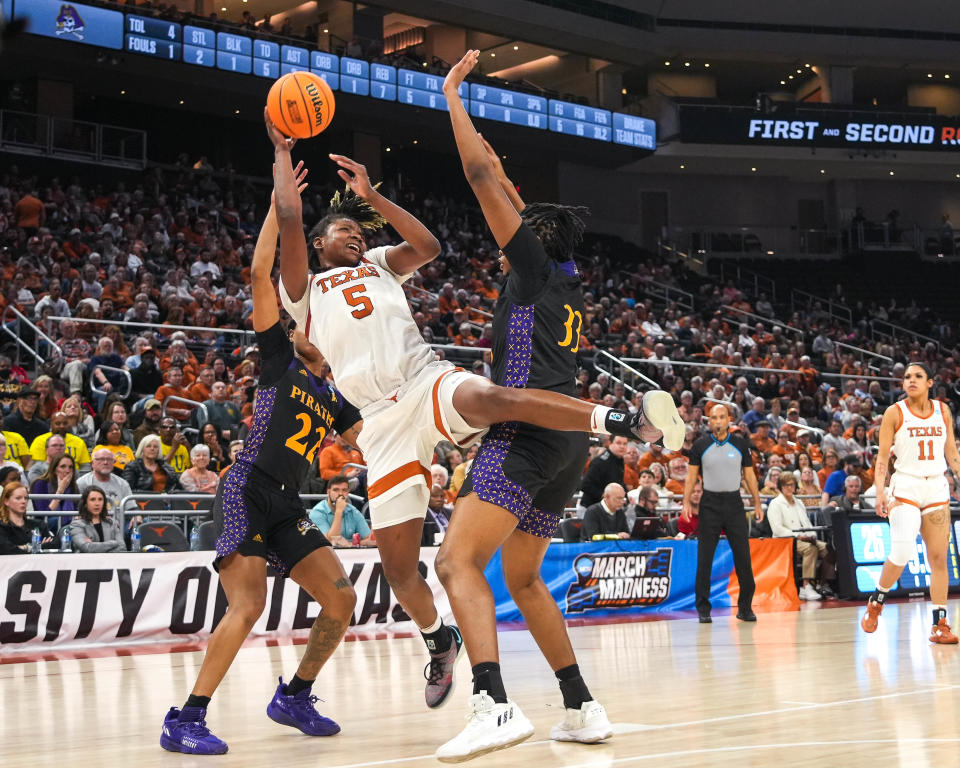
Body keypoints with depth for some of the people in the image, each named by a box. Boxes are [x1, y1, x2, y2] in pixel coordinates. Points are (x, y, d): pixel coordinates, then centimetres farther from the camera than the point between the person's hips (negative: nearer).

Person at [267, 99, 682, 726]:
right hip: (383, 421, 1)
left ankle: (626, 422, -52)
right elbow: (290, 218, 5)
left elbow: (428, 245, 8)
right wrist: (282, 153, 14)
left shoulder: (380, 267, 27)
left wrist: (371, 196, 13)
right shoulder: (303, 291, 19)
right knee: (399, 566, -2)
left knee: (490, 398, -38)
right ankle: (439, 640, 26)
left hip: (431, 383, 0)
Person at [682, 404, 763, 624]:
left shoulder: (740, 444, 5)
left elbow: (750, 475, 9)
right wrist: (686, 502, -7)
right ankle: (703, 609, 7)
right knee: (704, 559, -1)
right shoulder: (700, 446, 2)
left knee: (743, 556, -1)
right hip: (709, 504, -1)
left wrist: (757, 504, 5)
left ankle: (745, 607, 9)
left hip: (734, 502, 1)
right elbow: (691, 476, 5)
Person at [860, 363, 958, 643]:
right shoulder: (895, 413, -2)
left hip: (937, 489, 4)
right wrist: (880, 491, -14)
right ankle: (876, 602, 7)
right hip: (905, 487, -4)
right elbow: (882, 456, -4)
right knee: (902, 553, -17)